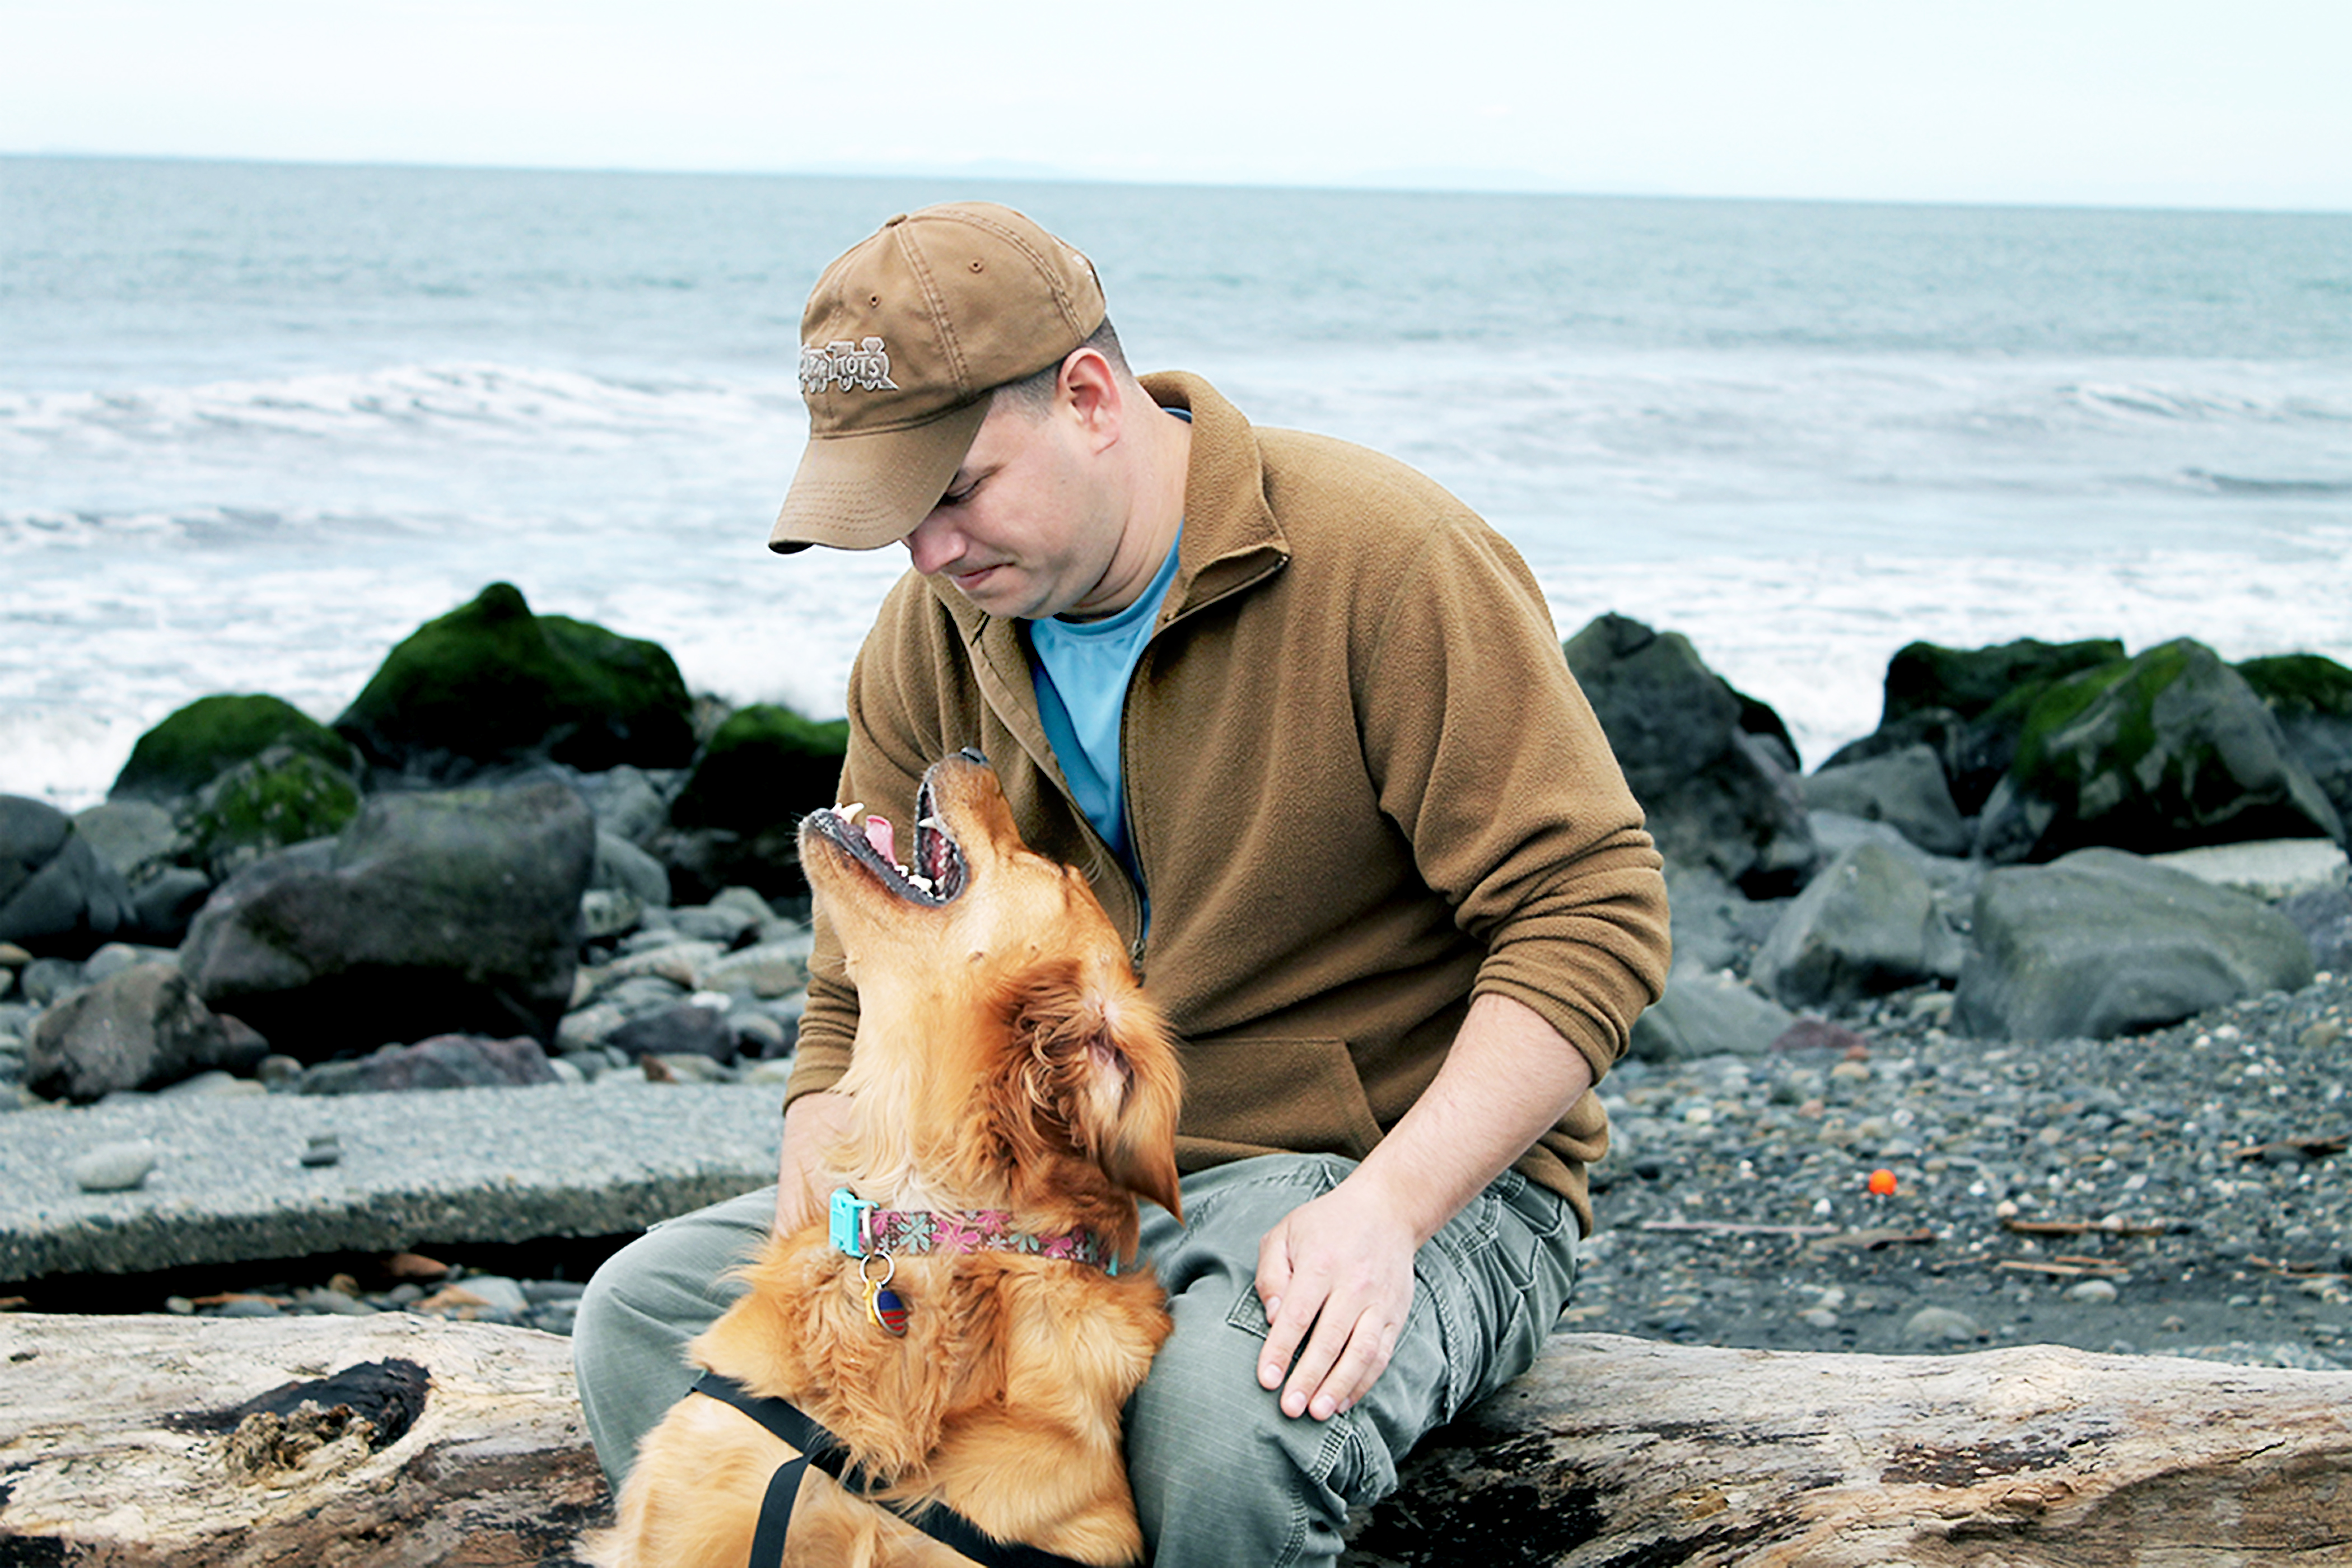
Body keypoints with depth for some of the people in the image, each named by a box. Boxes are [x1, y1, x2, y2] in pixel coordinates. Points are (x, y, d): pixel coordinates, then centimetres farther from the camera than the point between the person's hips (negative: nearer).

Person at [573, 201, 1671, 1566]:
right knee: (649, 1310, -11)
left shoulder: (1387, 558, -15)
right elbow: (861, 998, 11)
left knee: (1230, 1416, -40)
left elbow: (1591, 907, -17)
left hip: (1427, 1180, -5)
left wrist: (1384, 1210, -27)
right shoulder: (934, 635, 4)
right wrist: (822, 1191, -10)